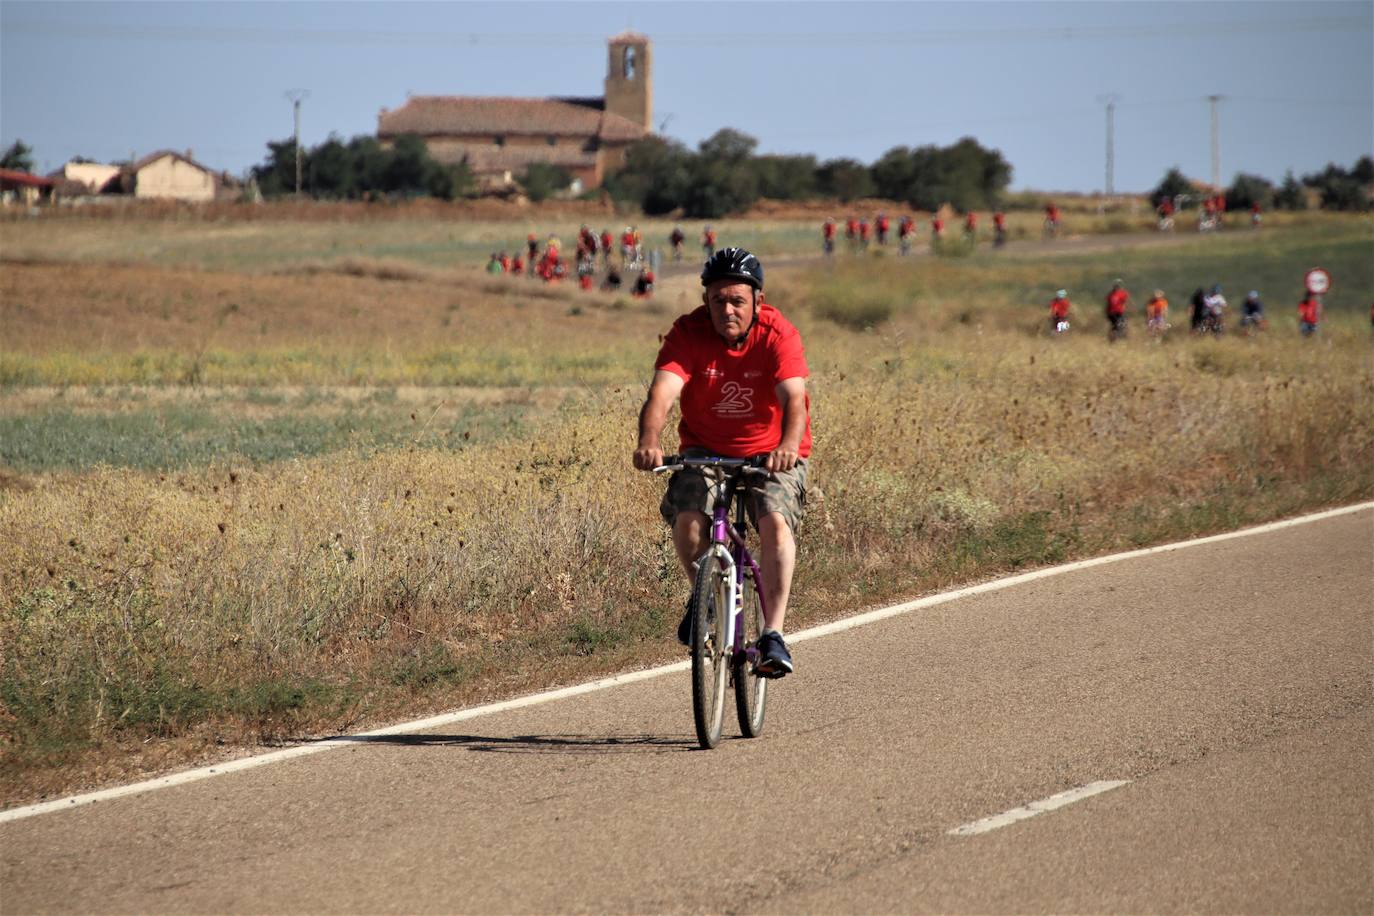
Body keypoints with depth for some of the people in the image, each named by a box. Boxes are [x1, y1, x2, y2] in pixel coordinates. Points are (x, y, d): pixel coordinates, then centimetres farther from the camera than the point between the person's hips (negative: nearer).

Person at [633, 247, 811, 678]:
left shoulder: (779, 335, -19)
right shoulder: (688, 333, -16)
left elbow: (793, 398, -33)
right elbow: (662, 392, -30)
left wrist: (788, 445, -54)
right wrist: (649, 441, -51)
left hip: (771, 455, -1)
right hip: (705, 451, 1)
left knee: (775, 521, -28)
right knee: (687, 518, -25)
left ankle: (773, 635, -27)